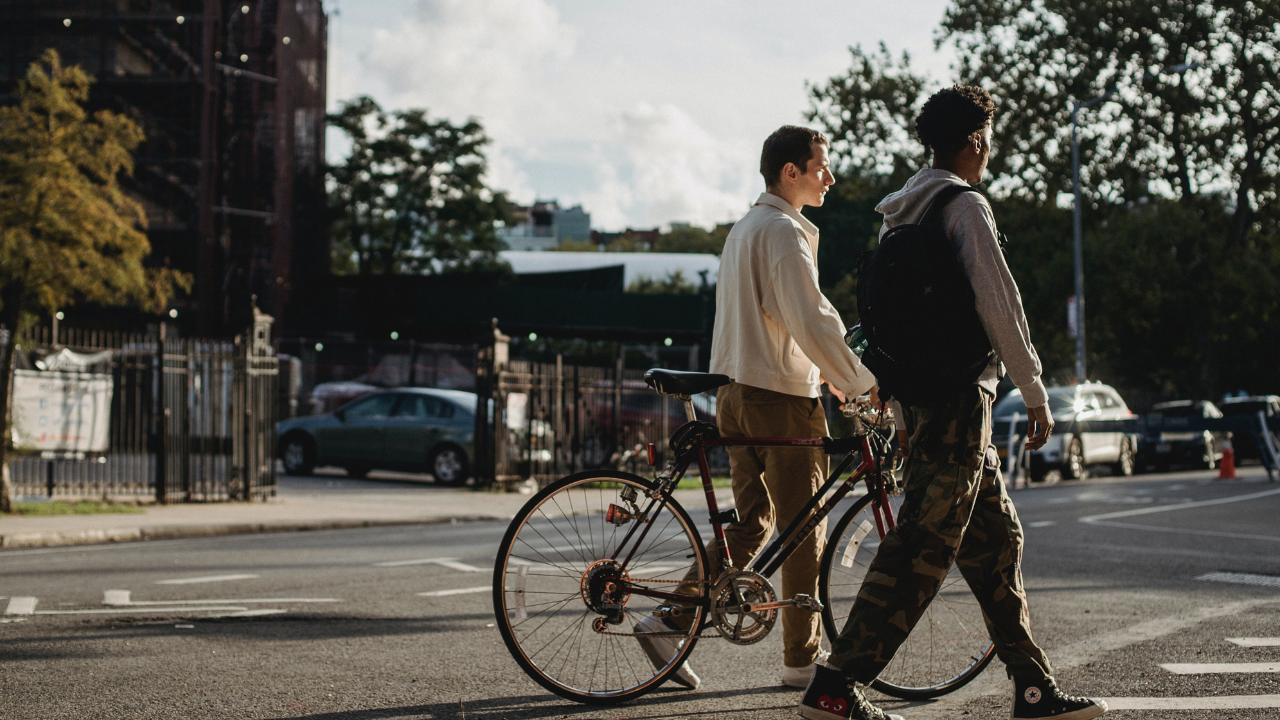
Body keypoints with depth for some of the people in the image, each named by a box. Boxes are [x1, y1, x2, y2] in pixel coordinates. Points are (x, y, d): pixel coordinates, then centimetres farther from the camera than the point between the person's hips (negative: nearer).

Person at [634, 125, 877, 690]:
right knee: (805, 534, 1)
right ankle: (802, 660, 9)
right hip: (783, 397, -9)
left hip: (737, 395, 9)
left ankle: (668, 618, 5)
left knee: (751, 523, 13)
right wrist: (862, 382, -13)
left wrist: (825, 373, 24)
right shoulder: (784, 232, -14)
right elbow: (811, 322, -21)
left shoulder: (743, 228, 18)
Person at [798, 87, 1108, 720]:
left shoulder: (898, 214, 17)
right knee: (921, 548, -10)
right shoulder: (965, 206, -10)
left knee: (996, 541, 12)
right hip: (958, 394, -10)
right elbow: (998, 305, -14)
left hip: (922, 397, 10)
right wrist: (1035, 393, -8)